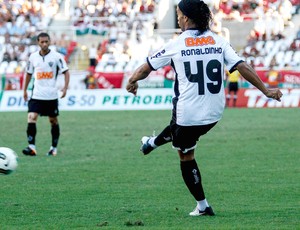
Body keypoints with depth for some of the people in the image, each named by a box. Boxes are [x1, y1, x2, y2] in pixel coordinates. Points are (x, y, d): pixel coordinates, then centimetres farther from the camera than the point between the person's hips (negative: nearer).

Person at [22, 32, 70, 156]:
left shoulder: (56, 56, -4)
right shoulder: (33, 57, 5)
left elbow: (66, 72, -3)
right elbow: (29, 74, 17)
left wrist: (65, 88, -16)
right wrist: (24, 90, 14)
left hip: (51, 95, -2)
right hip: (36, 94, 2)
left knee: (53, 121, 9)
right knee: (31, 118, -15)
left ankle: (54, 147, 22)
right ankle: (31, 147, -18)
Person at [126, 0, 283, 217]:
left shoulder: (176, 45, -9)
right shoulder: (218, 41, -2)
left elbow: (146, 68, 2)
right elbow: (242, 67, -6)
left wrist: (132, 81, 22)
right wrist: (266, 90, 1)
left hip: (188, 111, -5)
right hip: (215, 113, 5)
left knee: (186, 157, 14)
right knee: (178, 127, 35)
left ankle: (202, 206, 18)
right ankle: (152, 143, 60)